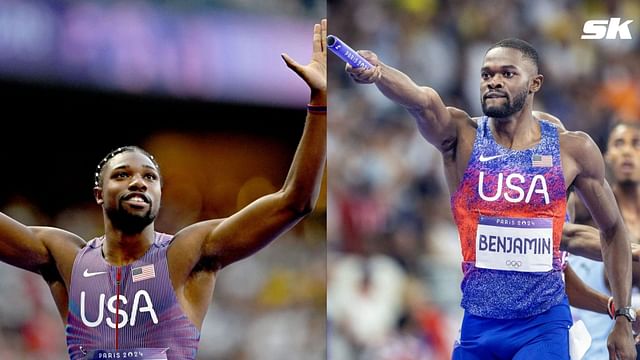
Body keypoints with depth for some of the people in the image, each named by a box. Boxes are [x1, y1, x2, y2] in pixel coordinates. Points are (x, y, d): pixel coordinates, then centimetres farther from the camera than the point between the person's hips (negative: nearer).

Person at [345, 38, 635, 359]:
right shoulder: (462, 136, -2)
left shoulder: (572, 150, 0)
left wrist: (623, 319, 8)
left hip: (543, 325, -1)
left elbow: (612, 229, 12)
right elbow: (421, 101, -24)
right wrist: (376, 70, -46)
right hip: (479, 324, 1)